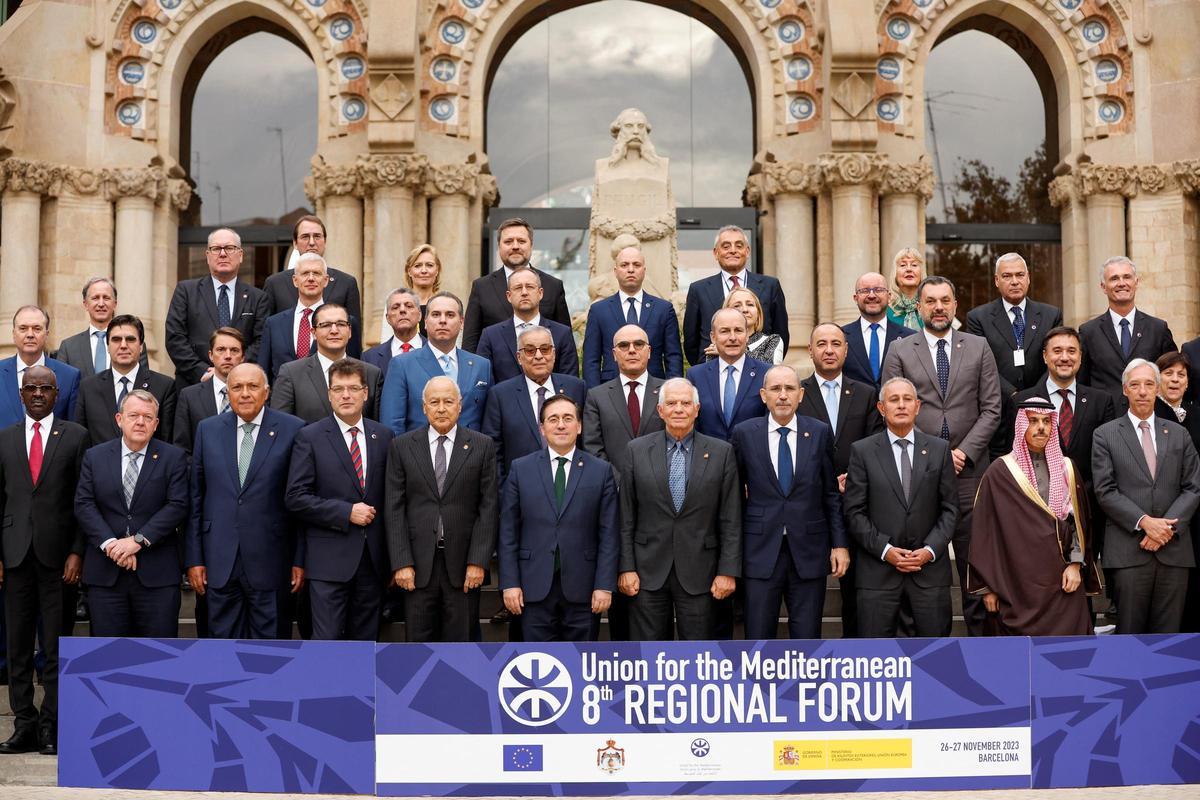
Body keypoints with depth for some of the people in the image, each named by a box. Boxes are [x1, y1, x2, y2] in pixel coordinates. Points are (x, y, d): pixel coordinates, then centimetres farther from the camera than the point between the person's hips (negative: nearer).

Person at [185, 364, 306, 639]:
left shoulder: (292, 430, -2)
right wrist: (193, 557, 4)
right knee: (223, 637, 8)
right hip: (219, 560, 2)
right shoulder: (208, 430, 7)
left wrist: (300, 559, -3)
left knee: (267, 637, 5)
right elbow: (195, 497, 8)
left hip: (269, 560, -2)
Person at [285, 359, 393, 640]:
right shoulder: (310, 437, -3)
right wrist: (347, 512, -13)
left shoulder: (383, 436, 8)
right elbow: (295, 497, -8)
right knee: (327, 638, -3)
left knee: (366, 637, 11)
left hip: (373, 556, 4)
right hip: (330, 557, -4)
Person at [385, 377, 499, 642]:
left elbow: (489, 507, 0)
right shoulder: (401, 446, 5)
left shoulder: (482, 446, 3)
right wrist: (401, 563, -5)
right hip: (418, 563, 1)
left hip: (463, 564, 0)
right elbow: (394, 509, 2)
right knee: (418, 640, 5)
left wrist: (477, 561, -6)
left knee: (459, 640, 5)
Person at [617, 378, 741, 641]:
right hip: (648, 570, 1)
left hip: (699, 572, 0)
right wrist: (626, 568, -2)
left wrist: (728, 571, -4)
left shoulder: (722, 452, 2)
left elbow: (730, 520, 1)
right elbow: (626, 518, 3)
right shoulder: (637, 450, 3)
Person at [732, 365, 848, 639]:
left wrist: (840, 544, 3)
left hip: (809, 551, 1)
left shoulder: (820, 433, 4)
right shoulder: (745, 433, 1)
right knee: (758, 637, 3)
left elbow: (831, 493, 7)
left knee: (807, 637, 5)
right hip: (761, 551, -1)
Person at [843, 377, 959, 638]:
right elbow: (854, 511, -1)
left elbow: (950, 508, 6)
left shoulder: (939, 449, 7)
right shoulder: (862, 451, 2)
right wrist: (884, 550, -10)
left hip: (930, 566, 2)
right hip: (878, 567, -1)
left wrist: (930, 549, -7)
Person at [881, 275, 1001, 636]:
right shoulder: (900, 352, 5)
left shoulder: (979, 348, 9)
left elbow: (991, 409, 5)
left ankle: (980, 634, 10)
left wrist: (964, 452, -7)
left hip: (968, 471, 1)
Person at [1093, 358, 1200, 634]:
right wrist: (1144, 522, -13)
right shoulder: (1105, 435, 5)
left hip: (1174, 549, 2)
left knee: (1168, 631, 4)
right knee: (1130, 630, 1)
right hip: (1129, 549, -2)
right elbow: (1106, 491, -3)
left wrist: (1167, 527, -7)